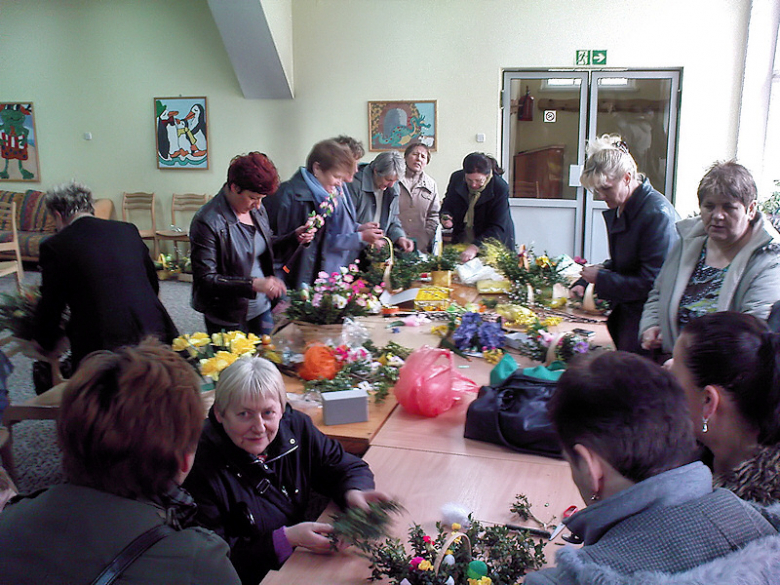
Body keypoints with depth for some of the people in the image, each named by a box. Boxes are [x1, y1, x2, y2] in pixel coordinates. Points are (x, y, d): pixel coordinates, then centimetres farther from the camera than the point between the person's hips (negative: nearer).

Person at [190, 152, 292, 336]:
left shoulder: (257, 209, 3)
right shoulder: (207, 222, -19)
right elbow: (205, 279, -21)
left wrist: (294, 237, 0)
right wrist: (253, 284, -30)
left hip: (262, 308, 7)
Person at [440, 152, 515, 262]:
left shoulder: (500, 188, -20)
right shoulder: (457, 178, -7)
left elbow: (497, 228, -25)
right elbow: (447, 205, 12)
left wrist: (475, 247, -37)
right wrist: (445, 217, -13)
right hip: (460, 242, 4)